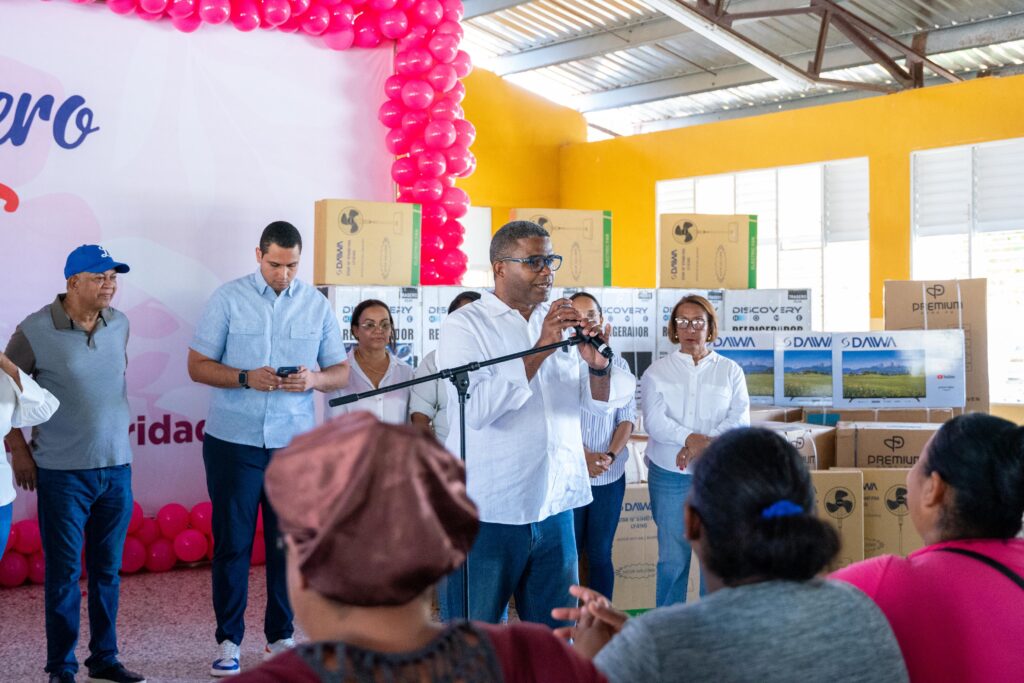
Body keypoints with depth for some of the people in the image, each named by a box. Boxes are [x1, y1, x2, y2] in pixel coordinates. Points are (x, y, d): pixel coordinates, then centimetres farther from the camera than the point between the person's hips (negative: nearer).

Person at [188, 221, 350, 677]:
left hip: (293, 443, 2)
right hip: (233, 441, -2)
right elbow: (197, 365, -1)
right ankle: (228, 640, 17)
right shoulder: (228, 299, 0)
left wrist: (313, 379, -14)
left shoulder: (317, 305, 6)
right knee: (232, 542, 4)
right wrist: (245, 378, -17)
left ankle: (280, 635, 22)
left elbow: (341, 372, 9)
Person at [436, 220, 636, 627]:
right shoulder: (464, 325, -5)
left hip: (554, 508, 5)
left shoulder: (562, 323, 11)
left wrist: (596, 364, -12)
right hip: (489, 513, -5)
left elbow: (604, 403, 9)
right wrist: (540, 348, -22)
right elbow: (475, 407, -20)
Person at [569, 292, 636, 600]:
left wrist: (610, 456, -11)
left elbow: (627, 417, 5)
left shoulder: (618, 364, 7)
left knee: (600, 554, 9)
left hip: (610, 474, 2)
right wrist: (583, 456, -14)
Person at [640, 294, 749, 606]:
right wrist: (692, 438, -23)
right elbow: (654, 420, -7)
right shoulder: (658, 371, 6)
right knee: (672, 557, 3)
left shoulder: (729, 370, 8)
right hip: (669, 474, 0)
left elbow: (740, 418, -3)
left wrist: (703, 445, -17)